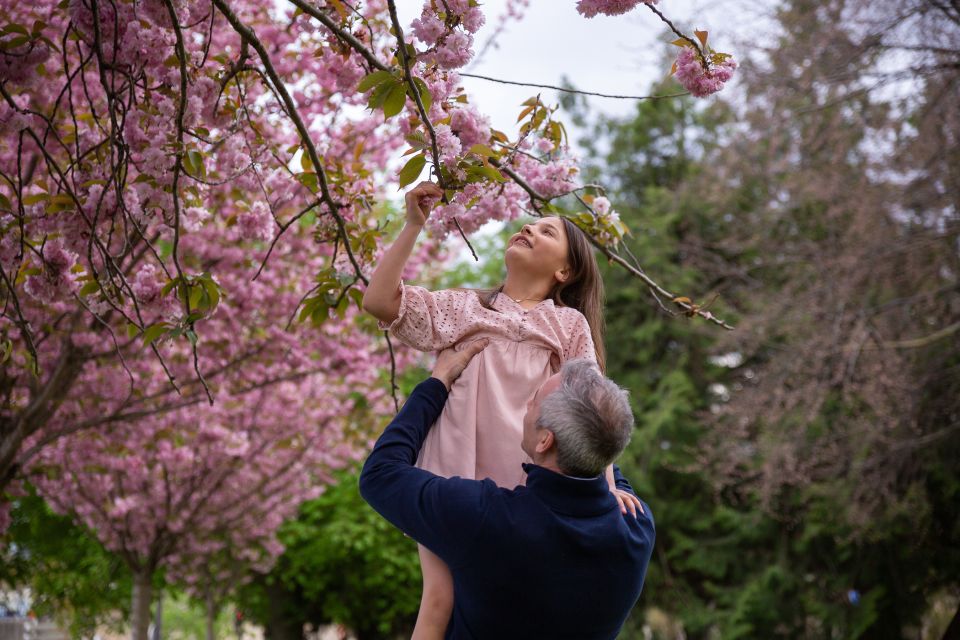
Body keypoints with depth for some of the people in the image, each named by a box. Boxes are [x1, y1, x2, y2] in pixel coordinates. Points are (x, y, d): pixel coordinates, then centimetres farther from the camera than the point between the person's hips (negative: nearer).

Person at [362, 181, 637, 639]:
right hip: (453, 474, 0)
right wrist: (413, 225, 5)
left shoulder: (569, 325, 16)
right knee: (441, 599, -14)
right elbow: (378, 300, 5)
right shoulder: (460, 307, 19)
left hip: (526, 480, 0)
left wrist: (605, 484, -8)